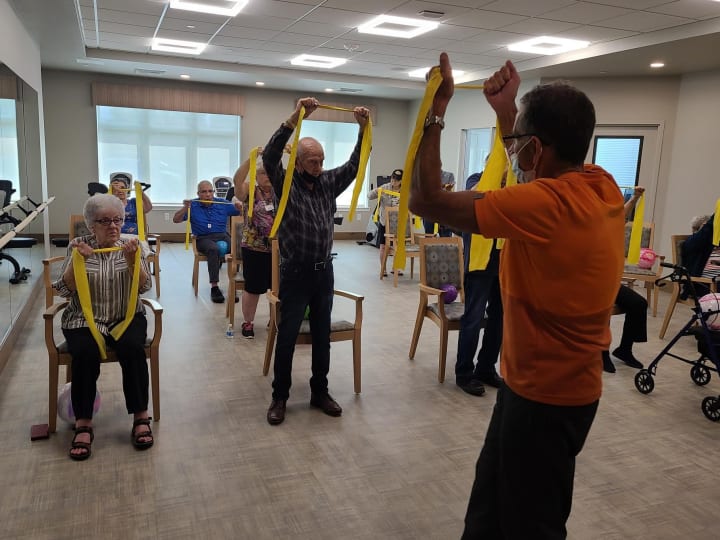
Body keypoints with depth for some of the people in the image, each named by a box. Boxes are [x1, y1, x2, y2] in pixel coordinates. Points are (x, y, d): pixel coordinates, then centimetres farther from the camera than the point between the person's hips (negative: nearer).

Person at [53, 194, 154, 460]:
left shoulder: (132, 244, 3)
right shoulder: (77, 246, 3)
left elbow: (144, 286, -5)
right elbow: (64, 290, -4)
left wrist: (130, 259, -20)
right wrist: (77, 260, -18)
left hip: (126, 316, 0)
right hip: (85, 319, 0)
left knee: (133, 348, -30)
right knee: (85, 353, -31)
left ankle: (141, 417, -20)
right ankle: (83, 424, -21)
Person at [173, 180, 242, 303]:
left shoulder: (223, 203, 13)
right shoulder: (193, 205, 8)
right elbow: (176, 220, 2)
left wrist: (239, 207, -12)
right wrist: (185, 208, -14)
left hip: (222, 236, 2)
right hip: (203, 239, -2)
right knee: (214, 249, -36)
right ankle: (214, 287, -34)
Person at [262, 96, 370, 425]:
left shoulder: (328, 183, 7)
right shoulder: (285, 183, -6)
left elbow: (354, 165, 3)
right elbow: (269, 156, -23)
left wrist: (363, 129, -11)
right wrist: (294, 118, -32)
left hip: (324, 272, 5)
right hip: (295, 274, -4)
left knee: (322, 336, 12)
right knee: (287, 338, 4)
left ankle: (320, 392, 25)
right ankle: (280, 397, 17)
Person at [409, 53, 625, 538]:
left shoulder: (544, 203, -30)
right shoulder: (603, 187, -3)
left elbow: (425, 200, -26)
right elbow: (538, 176, 19)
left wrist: (436, 111, -17)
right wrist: (508, 110, 18)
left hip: (544, 393, -8)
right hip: (564, 380, 9)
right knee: (493, 492, 26)